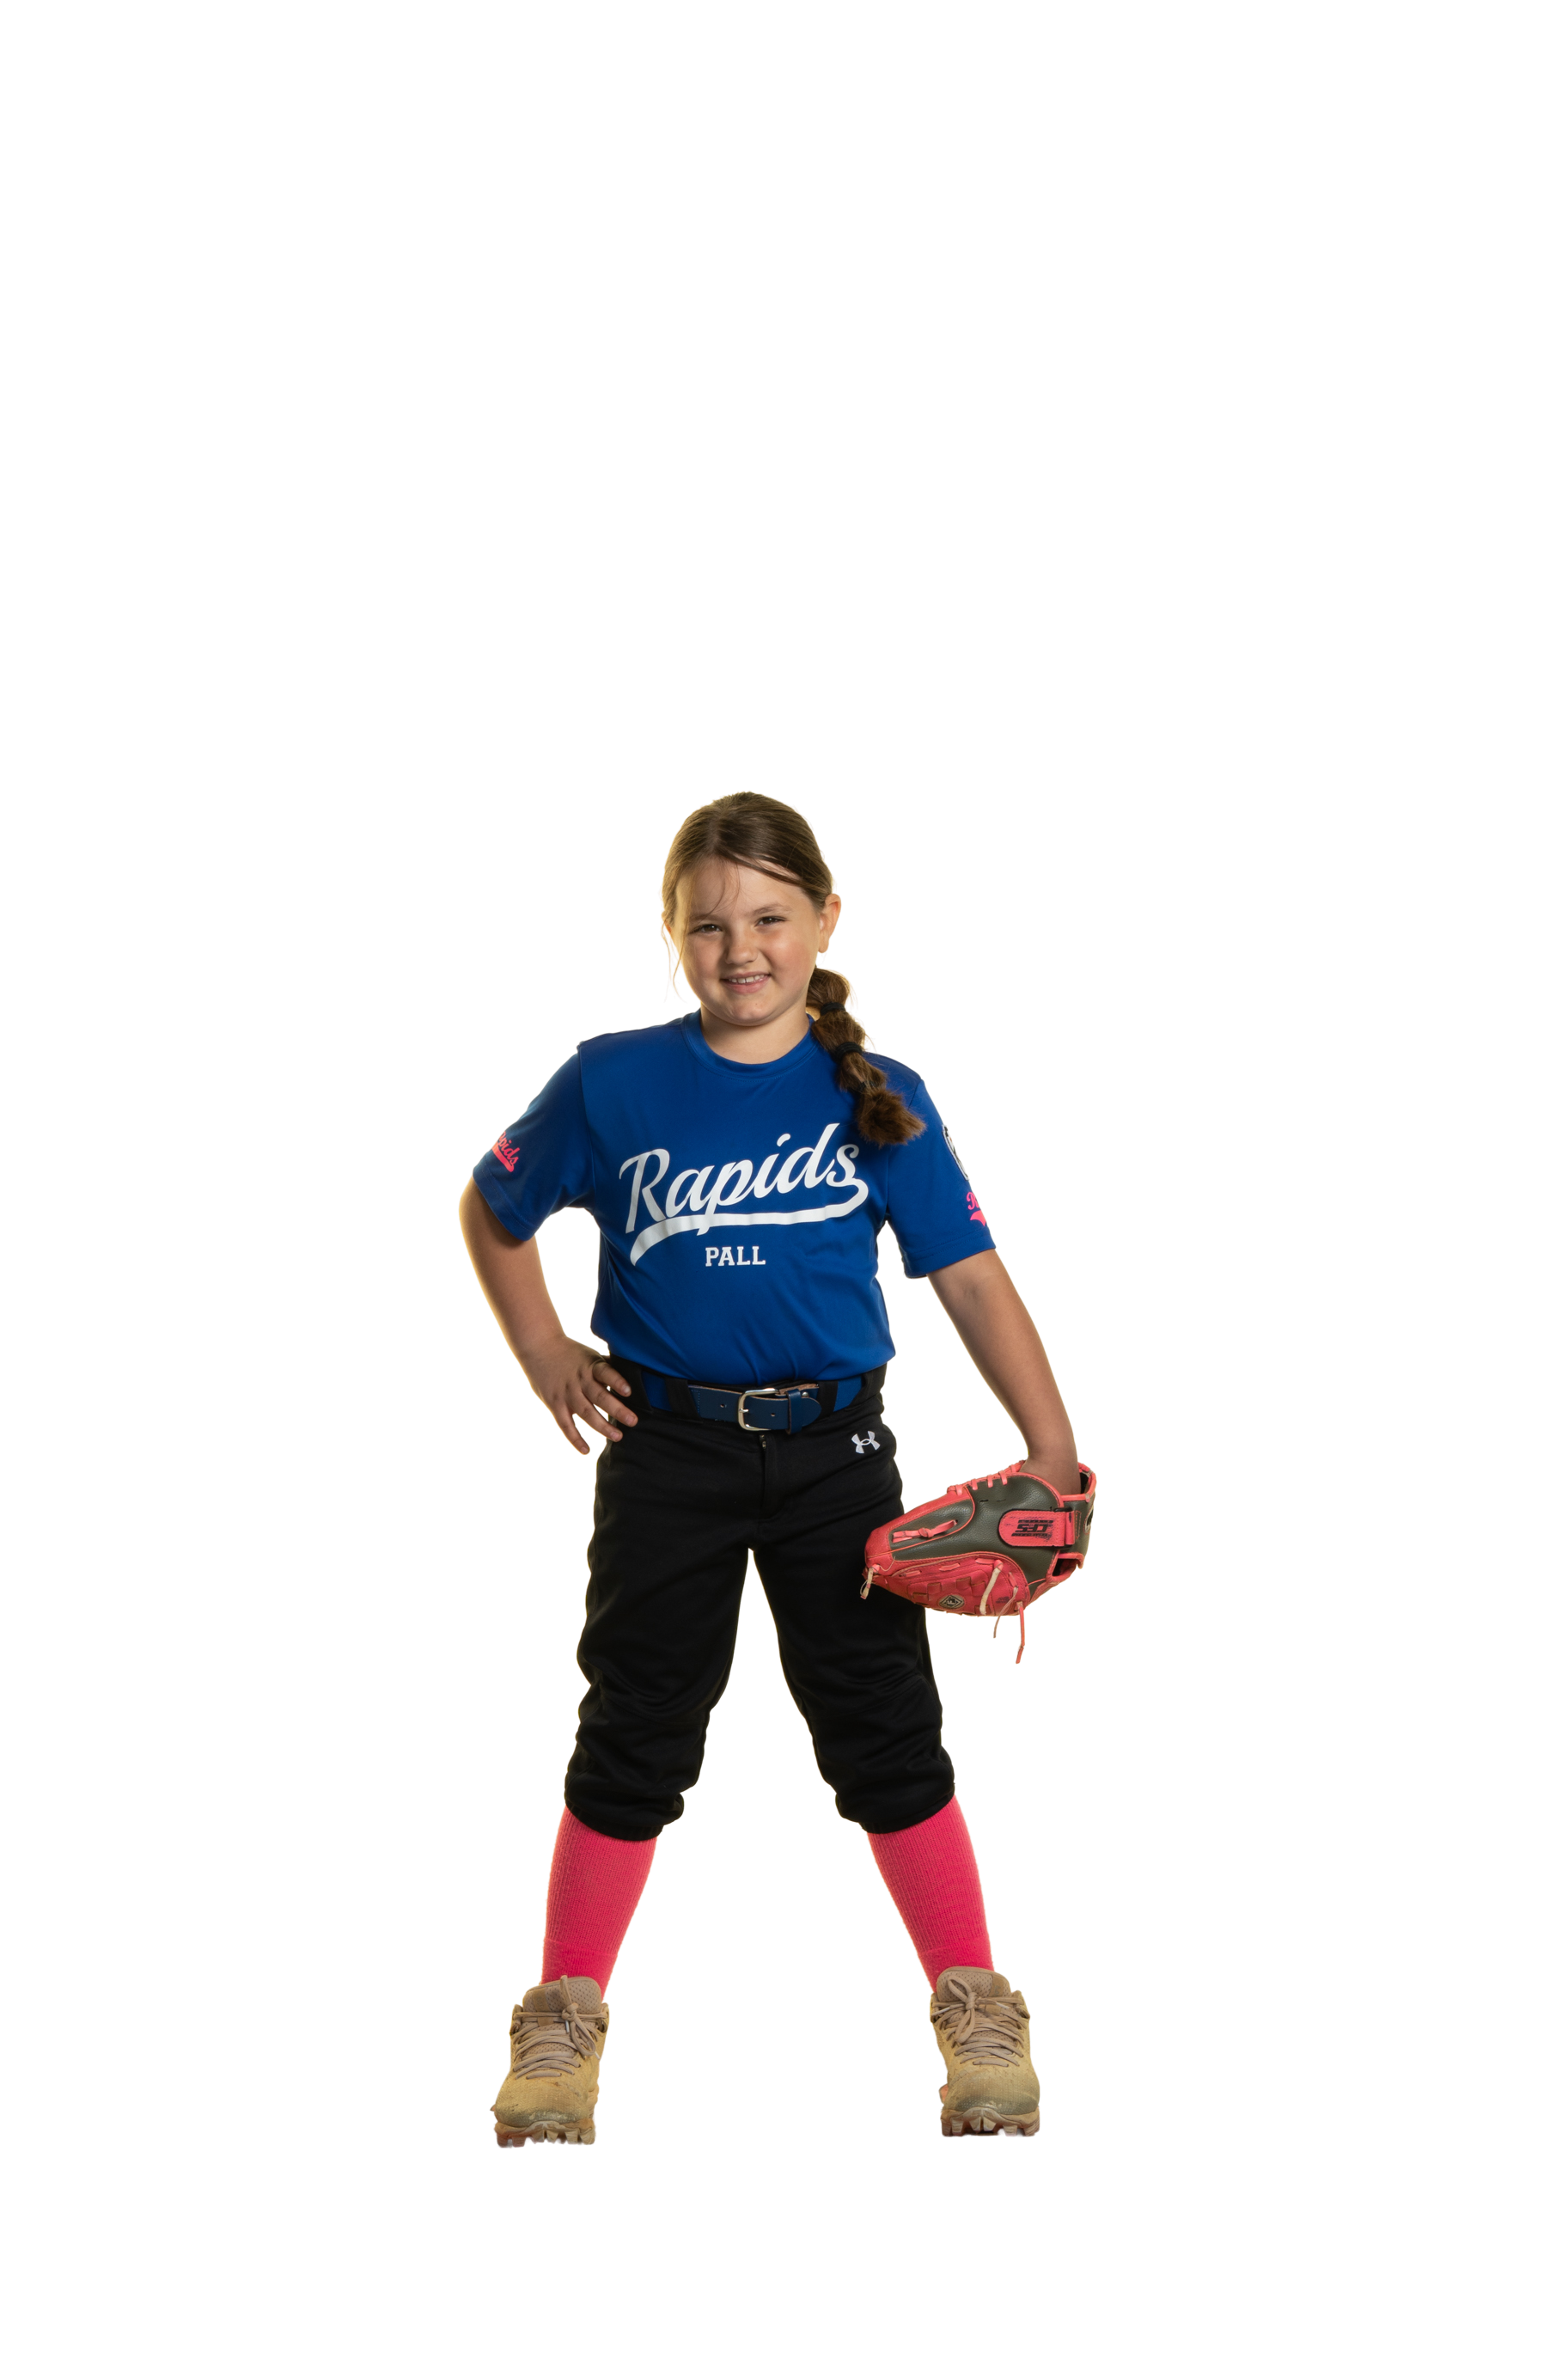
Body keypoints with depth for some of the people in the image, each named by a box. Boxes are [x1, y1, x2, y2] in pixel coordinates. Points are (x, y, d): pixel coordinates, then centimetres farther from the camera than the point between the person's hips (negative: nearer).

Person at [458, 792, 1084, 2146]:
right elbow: (492, 1214, 13)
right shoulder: (612, 1085, -3)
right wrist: (546, 1359, 5)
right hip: (666, 1445, 0)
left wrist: (1050, 1446, -14)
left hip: (831, 1447, 0)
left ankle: (978, 2015, 15)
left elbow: (971, 1277, -5)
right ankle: (565, 2022, 18)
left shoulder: (878, 1099, -3)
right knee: (635, 1737, 6)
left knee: (886, 1728, 3)